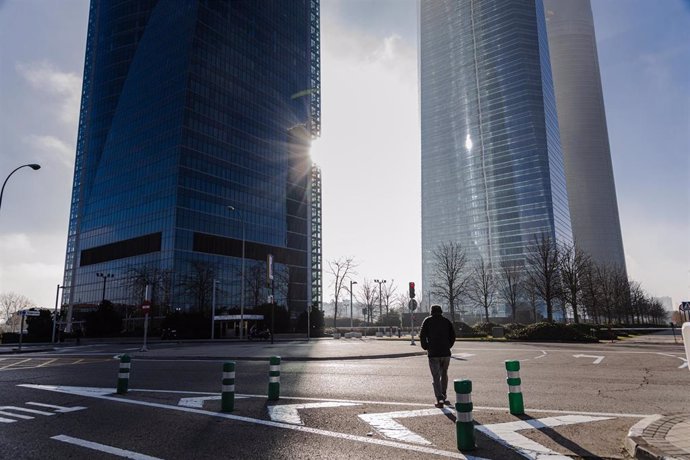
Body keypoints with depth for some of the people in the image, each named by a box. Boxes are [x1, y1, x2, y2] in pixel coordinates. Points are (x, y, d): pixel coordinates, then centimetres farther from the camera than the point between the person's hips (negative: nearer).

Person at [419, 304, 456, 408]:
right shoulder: (447, 321, 7)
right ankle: (443, 396, 24)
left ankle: (440, 400, -3)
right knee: (444, 375, 19)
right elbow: (453, 336, 3)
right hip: (446, 353, 3)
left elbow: (422, 336, -5)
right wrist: (448, 347, 14)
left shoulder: (428, 321, 0)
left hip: (433, 353, -3)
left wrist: (426, 348, 7)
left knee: (436, 377, 3)